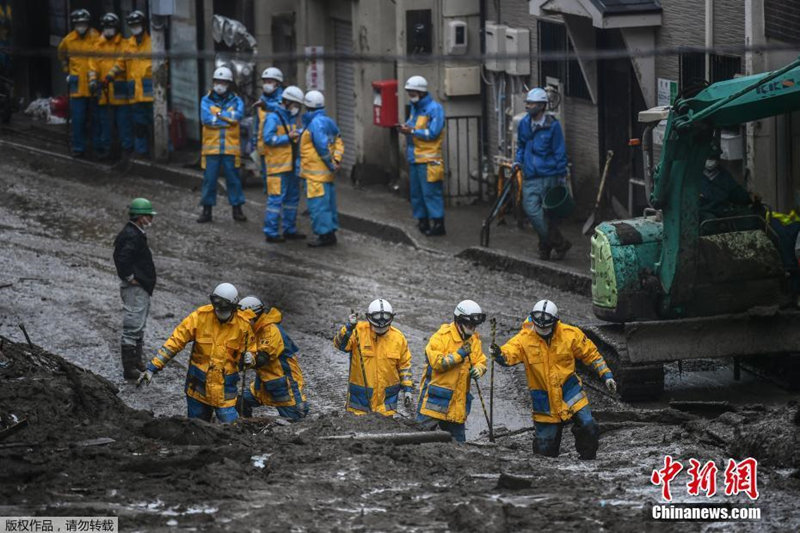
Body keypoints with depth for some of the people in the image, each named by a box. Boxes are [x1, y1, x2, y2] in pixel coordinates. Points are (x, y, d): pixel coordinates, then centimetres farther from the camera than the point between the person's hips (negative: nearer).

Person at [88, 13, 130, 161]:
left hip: (118, 84, -3)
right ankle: (104, 147, 11)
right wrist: (92, 80, -8)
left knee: (122, 117, -3)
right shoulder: (98, 45, 12)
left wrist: (112, 74, -24)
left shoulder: (122, 44, 3)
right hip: (103, 86, 3)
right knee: (104, 118, 6)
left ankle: (127, 146, 1)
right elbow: (93, 64, 6)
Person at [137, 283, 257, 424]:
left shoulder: (243, 324, -7)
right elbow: (175, 341, -9)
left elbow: (250, 350, 8)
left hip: (225, 389, -1)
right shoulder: (200, 316, -11)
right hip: (198, 385, 1)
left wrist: (248, 358, -18)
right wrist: (153, 367, -14)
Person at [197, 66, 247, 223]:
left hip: (230, 148, 0)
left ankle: (237, 210, 12)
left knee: (233, 179, 3)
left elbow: (238, 115, -15)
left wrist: (219, 114, -12)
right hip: (211, 147, 0)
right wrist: (228, 118, -10)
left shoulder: (236, 101, 6)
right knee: (209, 179, 3)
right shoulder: (206, 101, 5)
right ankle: (207, 210, 10)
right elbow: (206, 118, -12)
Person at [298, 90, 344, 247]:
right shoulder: (328, 122, 12)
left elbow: (322, 146, -23)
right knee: (328, 203, 15)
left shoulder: (315, 124, -18)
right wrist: (337, 159, 3)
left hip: (316, 172, -10)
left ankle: (325, 234, -5)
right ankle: (330, 232, 21)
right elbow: (338, 141, 14)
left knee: (318, 204, -6)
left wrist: (330, 163, -14)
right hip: (327, 173, 10)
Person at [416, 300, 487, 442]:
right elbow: (437, 363, -18)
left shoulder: (474, 340, 10)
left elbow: (481, 362, 13)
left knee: (457, 440, 11)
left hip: (458, 403, 6)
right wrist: (460, 354, -20)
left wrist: (478, 369, -10)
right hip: (435, 399, -6)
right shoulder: (442, 336, -10)